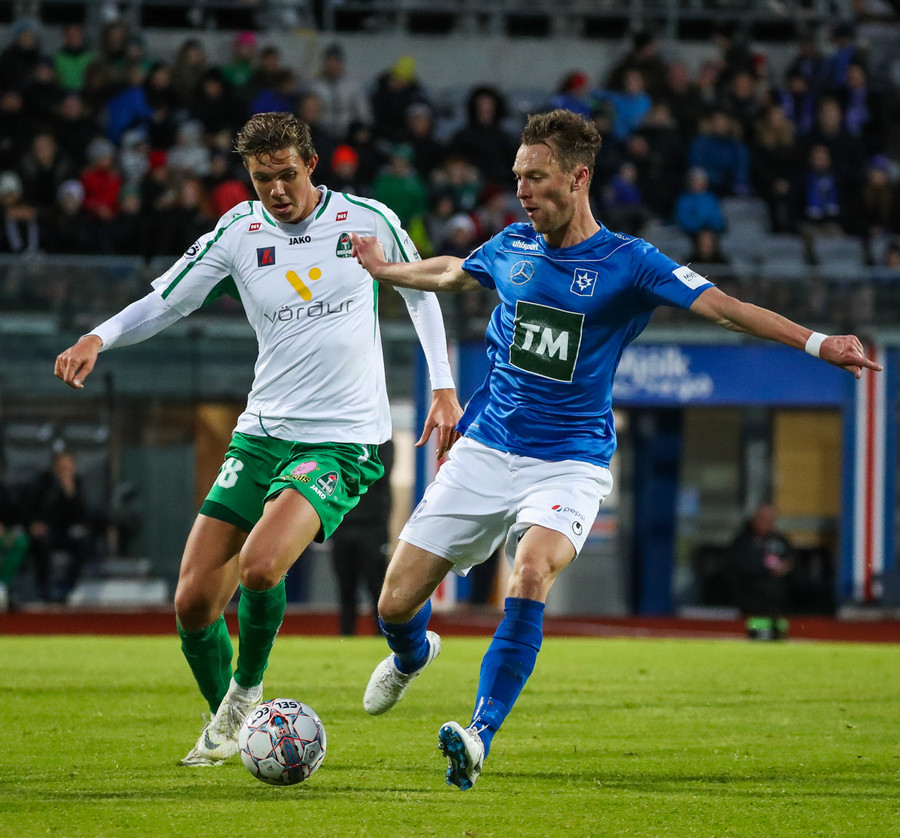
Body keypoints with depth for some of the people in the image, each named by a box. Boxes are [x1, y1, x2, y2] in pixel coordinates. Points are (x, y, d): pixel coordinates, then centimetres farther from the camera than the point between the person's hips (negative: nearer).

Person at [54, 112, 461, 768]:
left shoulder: (368, 220, -3)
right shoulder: (239, 232, 1)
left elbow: (421, 293, 13)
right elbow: (162, 303, 5)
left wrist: (444, 387, 6)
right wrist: (99, 337, -14)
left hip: (342, 441, -4)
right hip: (261, 434, 4)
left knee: (260, 566, -28)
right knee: (194, 602, -2)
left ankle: (247, 690, 0)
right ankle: (225, 726, 24)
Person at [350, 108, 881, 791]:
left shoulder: (627, 262, -7)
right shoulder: (512, 247, 5)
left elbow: (721, 306, -16)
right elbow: (451, 273, 28)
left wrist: (816, 343, -29)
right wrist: (384, 269, 42)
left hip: (568, 464, -4)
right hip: (485, 451, 4)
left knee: (531, 574, -33)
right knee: (396, 603, 2)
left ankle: (479, 740, -31)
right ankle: (412, 656, 40)